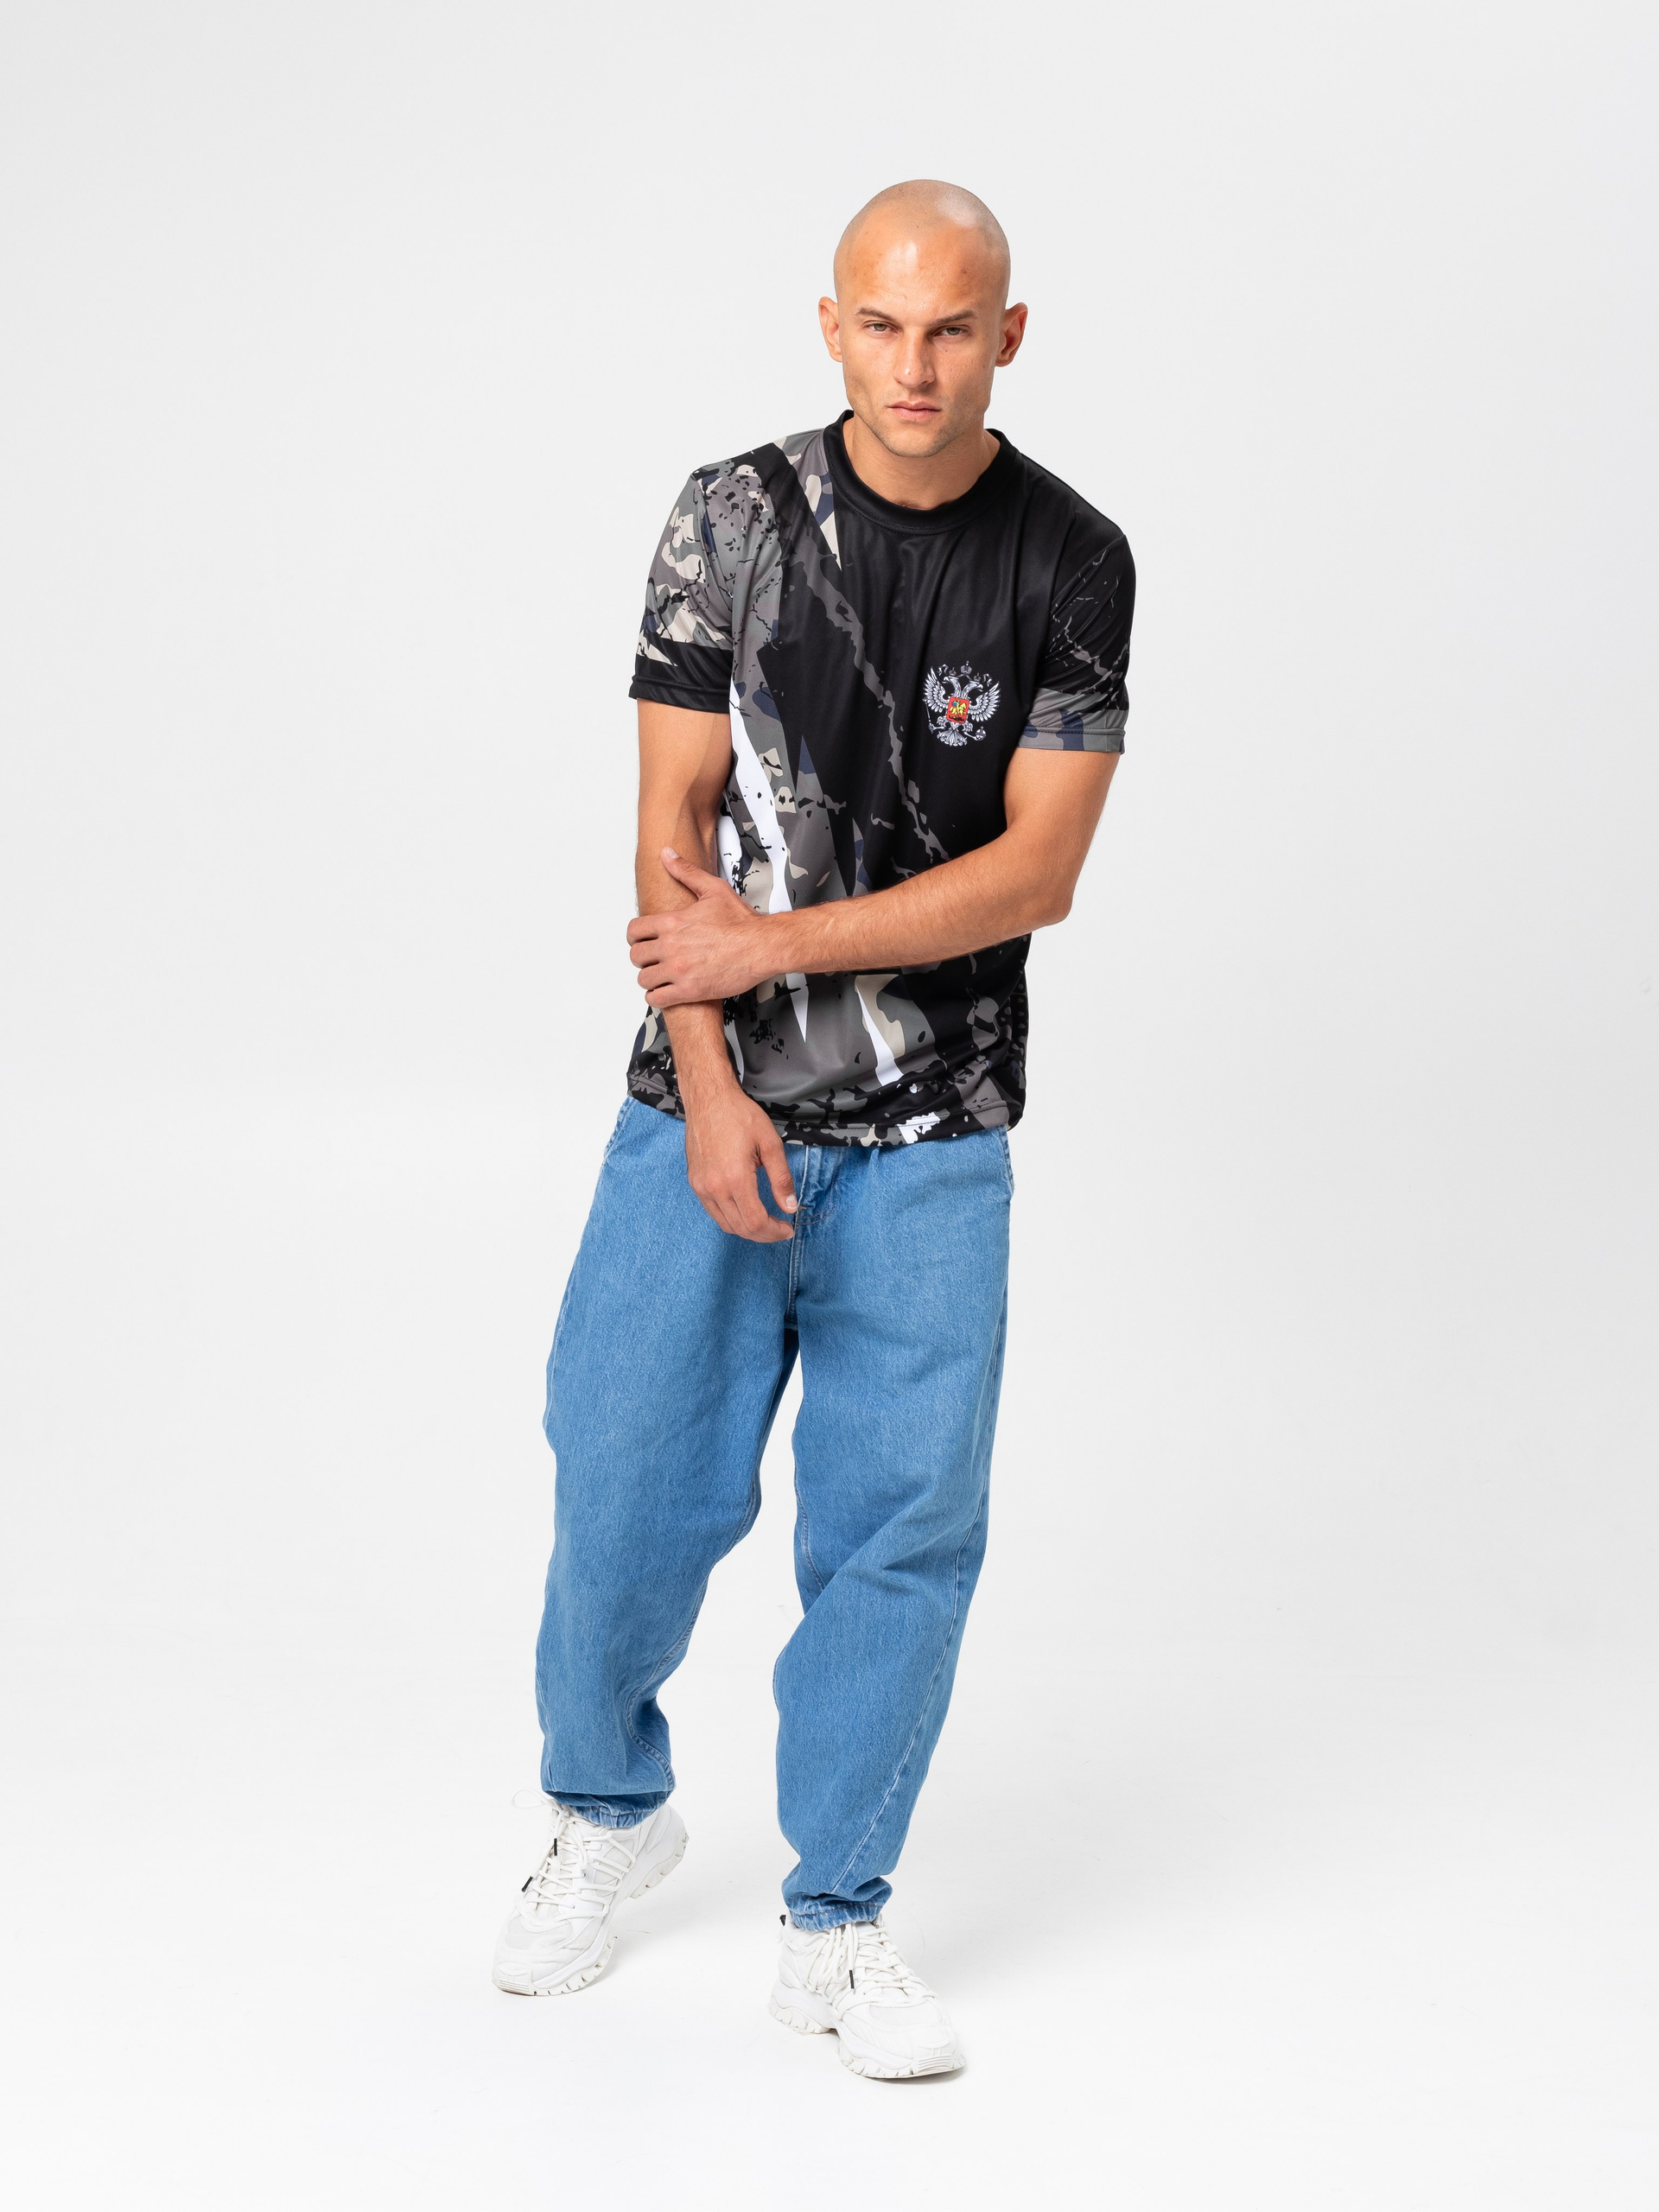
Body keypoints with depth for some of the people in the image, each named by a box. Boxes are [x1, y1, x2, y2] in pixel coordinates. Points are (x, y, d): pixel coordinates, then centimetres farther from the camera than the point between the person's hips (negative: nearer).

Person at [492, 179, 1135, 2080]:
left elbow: (1038, 869, -8)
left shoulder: (1069, 563, -3)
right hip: (711, 1114, 0)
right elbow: (675, 826, -3)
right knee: (631, 1485, 4)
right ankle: (608, 1808, 33)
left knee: (905, 1525, 1)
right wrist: (709, 1091, -11)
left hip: (932, 1142, 0)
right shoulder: (734, 520, -1)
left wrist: (776, 942, -13)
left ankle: (835, 1927, 17)